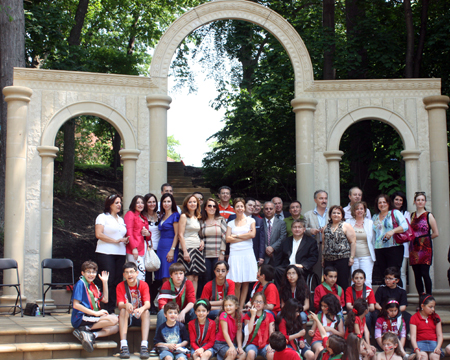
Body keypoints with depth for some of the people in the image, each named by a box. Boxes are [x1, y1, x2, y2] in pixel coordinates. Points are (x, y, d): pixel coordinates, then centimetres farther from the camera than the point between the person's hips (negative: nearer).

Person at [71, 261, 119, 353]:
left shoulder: (93, 286, 19)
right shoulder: (80, 284, -8)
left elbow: (105, 300, 19)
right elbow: (76, 305, -16)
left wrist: (105, 282, 15)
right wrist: (95, 313, -18)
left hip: (91, 317, 9)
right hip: (80, 319, -9)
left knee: (115, 328, -5)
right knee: (114, 319, -21)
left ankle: (91, 335, -20)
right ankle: (85, 329, -19)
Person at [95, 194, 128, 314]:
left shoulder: (121, 220, 23)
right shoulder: (102, 217, 2)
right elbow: (99, 234, -10)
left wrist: (125, 240, 6)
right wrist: (115, 240, -11)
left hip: (120, 254, 6)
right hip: (106, 253, -6)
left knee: (118, 281, 0)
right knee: (109, 282, -9)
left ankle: (113, 308, 3)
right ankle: (108, 311, -5)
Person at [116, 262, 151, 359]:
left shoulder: (143, 285, -7)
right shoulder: (120, 286, -5)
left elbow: (147, 304, -20)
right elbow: (120, 305, -17)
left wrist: (141, 309, -45)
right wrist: (126, 305, -42)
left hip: (140, 317, 0)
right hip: (127, 318, 0)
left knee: (146, 312, -30)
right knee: (123, 311, -30)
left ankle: (144, 346, -39)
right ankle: (123, 346, -38)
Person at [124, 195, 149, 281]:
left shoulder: (143, 218, 23)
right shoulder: (130, 214, 0)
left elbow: (148, 236, 28)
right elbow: (129, 232, -9)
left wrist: (148, 234, 3)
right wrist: (134, 248, -18)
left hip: (142, 249, 8)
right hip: (133, 250, -8)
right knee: (141, 272, -16)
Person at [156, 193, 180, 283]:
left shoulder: (175, 215, -4)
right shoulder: (162, 216, 18)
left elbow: (177, 234, -10)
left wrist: (172, 250, -17)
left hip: (170, 246, -7)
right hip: (161, 247, 7)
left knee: (168, 277, -12)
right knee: (163, 279, 4)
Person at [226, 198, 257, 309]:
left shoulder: (250, 220, 12)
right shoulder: (231, 223, 14)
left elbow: (252, 234, -3)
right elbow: (228, 239, 1)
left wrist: (237, 236, -1)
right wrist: (245, 237, -3)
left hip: (248, 253, 0)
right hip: (235, 254, 0)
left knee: (245, 282, -3)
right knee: (236, 283, -7)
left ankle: (241, 307, 2)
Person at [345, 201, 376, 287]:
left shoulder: (370, 223, 7)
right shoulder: (348, 222, 8)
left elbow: (373, 239, 9)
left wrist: (374, 255, 4)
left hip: (366, 257, -1)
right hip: (353, 257, 1)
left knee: (367, 282, -7)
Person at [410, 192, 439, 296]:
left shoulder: (428, 216, 1)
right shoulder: (412, 216, 13)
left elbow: (436, 233, 0)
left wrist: (424, 239, 4)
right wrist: (413, 238, 4)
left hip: (425, 248, -4)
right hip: (414, 248, 4)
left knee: (425, 273, -10)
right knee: (417, 275, 4)